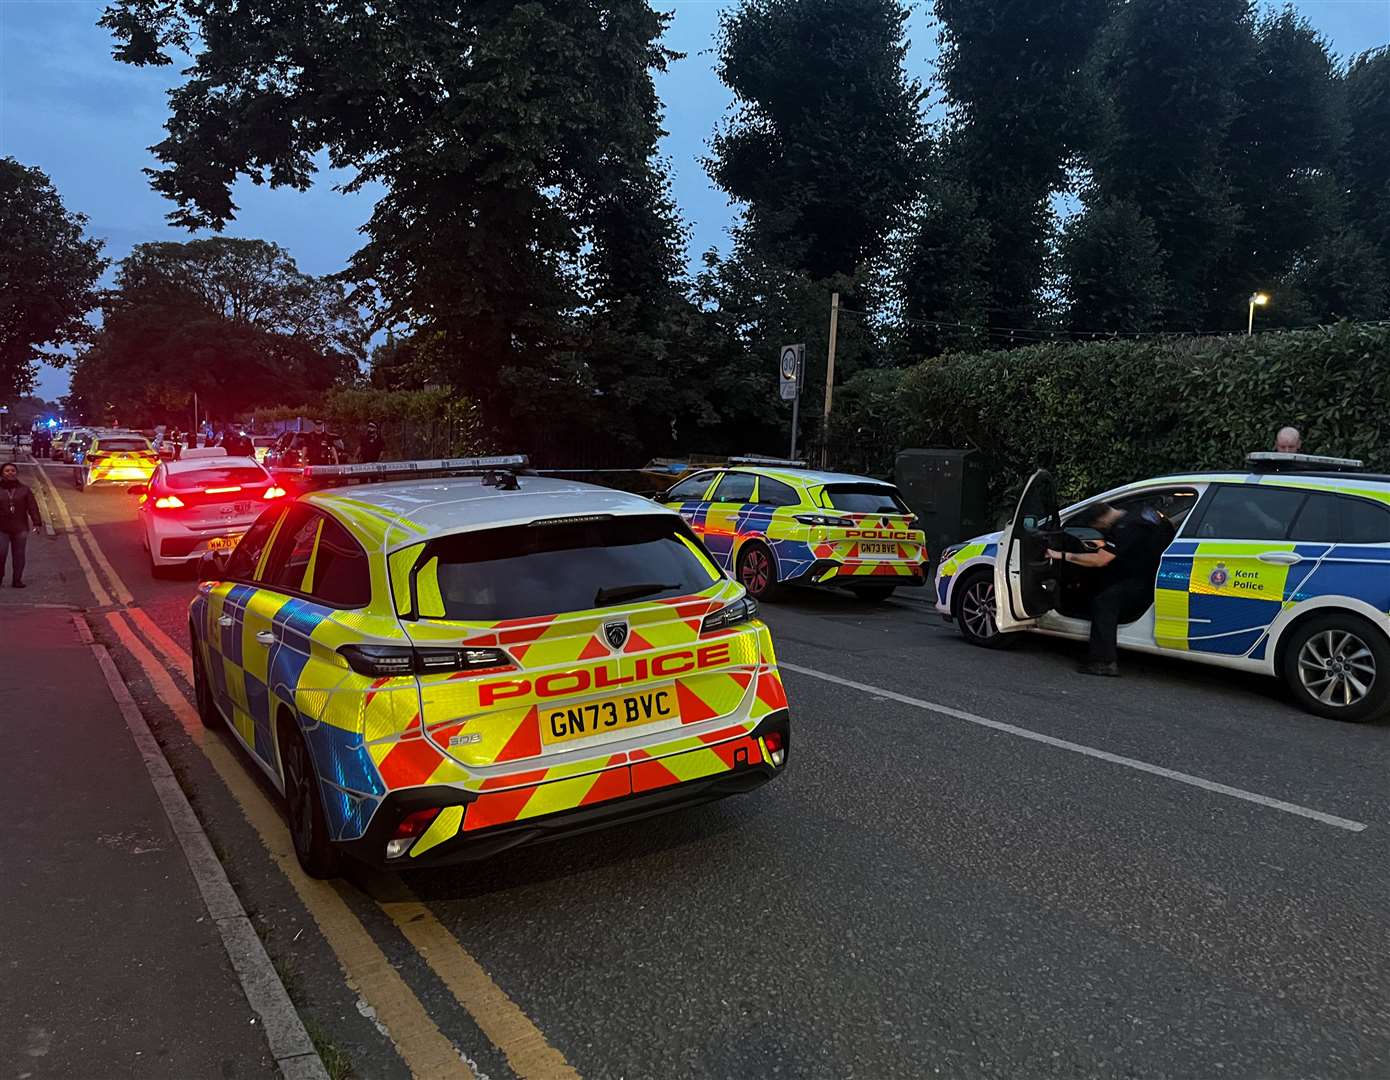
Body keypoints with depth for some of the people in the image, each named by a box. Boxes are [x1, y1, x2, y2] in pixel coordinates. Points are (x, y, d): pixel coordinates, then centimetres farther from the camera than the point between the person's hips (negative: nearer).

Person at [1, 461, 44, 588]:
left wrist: (37, 522, -10)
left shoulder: (24, 490, 6)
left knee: (19, 555, 5)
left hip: (20, 528, 1)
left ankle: (17, 579, 13)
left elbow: (32, 506, 1)